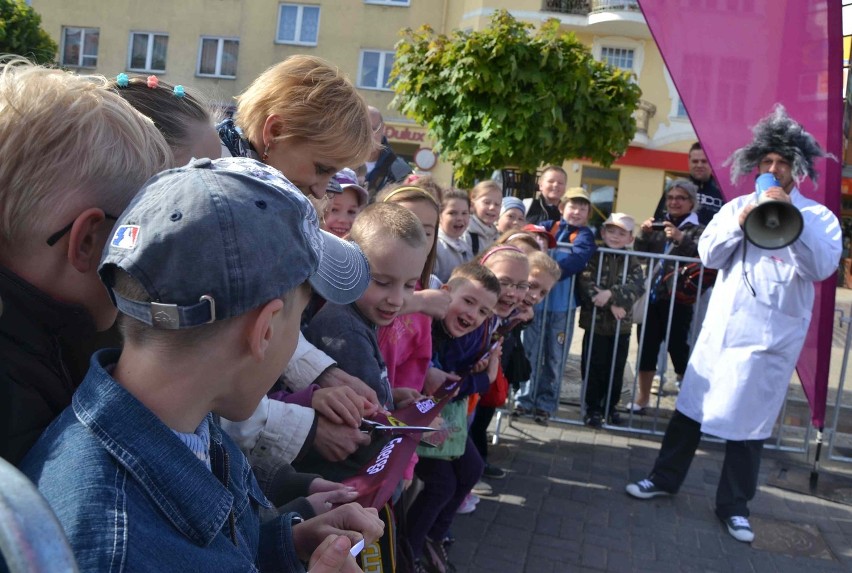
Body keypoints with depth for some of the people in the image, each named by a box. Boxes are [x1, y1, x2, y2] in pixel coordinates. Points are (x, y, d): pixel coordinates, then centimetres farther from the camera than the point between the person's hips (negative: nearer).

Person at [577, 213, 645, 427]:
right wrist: (610, 304, -21)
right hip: (595, 321, -2)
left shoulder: (632, 262, 4)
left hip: (621, 324, 2)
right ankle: (593, 408, 13)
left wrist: (611, 294, -28)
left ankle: (610, 406, 26)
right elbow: (586, 283, -14)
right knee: (593, 368, 1)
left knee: (616, 368, 11)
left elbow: (636, 286, -12)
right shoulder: (593, 256, -1)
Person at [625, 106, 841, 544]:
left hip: (771, 336, -3)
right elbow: (709, 256, 1)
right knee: (690, 405, 10)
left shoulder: (818, 217, 1)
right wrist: (740, 220, -13)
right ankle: (665, 479, 26)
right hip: (721, 325, 3)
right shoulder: (738, 206, 10)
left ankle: (734, 506, 19)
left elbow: (822, 268, -15)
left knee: (748, 421, 4)